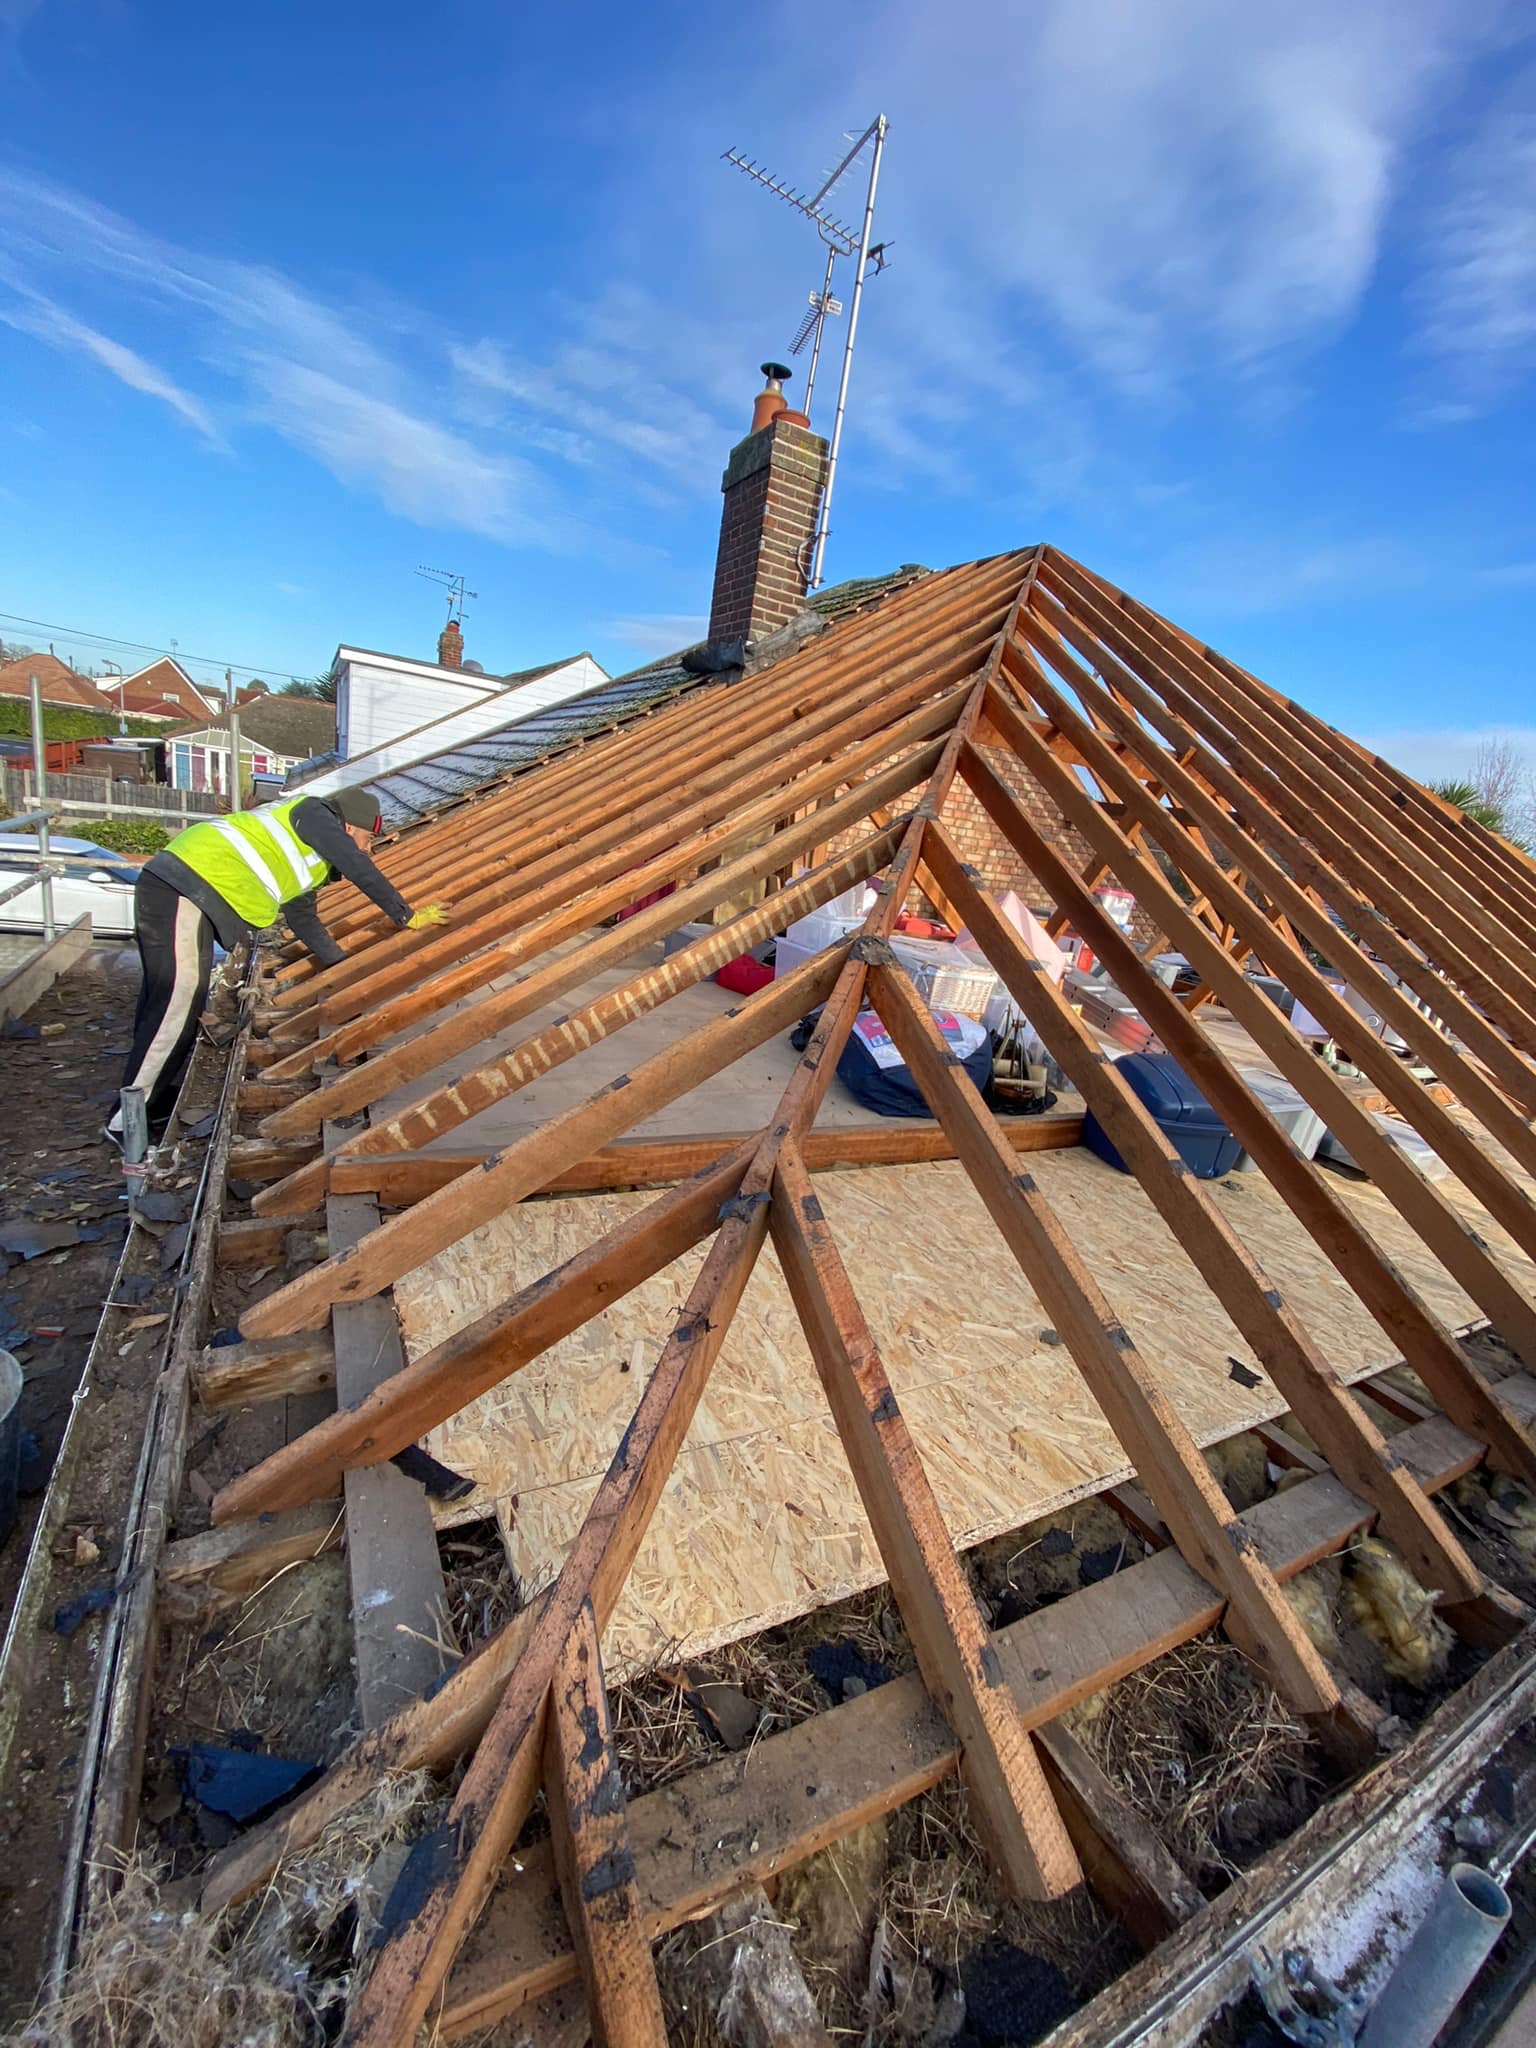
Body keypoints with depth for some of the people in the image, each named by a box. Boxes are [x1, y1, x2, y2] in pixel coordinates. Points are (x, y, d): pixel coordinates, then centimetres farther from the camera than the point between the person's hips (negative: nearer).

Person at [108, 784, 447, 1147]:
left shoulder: (306, 858, 26)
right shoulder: (314, 813, -1)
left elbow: (303, 919, 31)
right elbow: (361, 871, -11)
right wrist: (406, 917, -4)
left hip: (165, 888, 11)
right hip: (180, 889, -11)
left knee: (167, 1002, 13)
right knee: (178, 1004, -11)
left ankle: (159, 1114, 21)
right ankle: (126, 1124, -5)